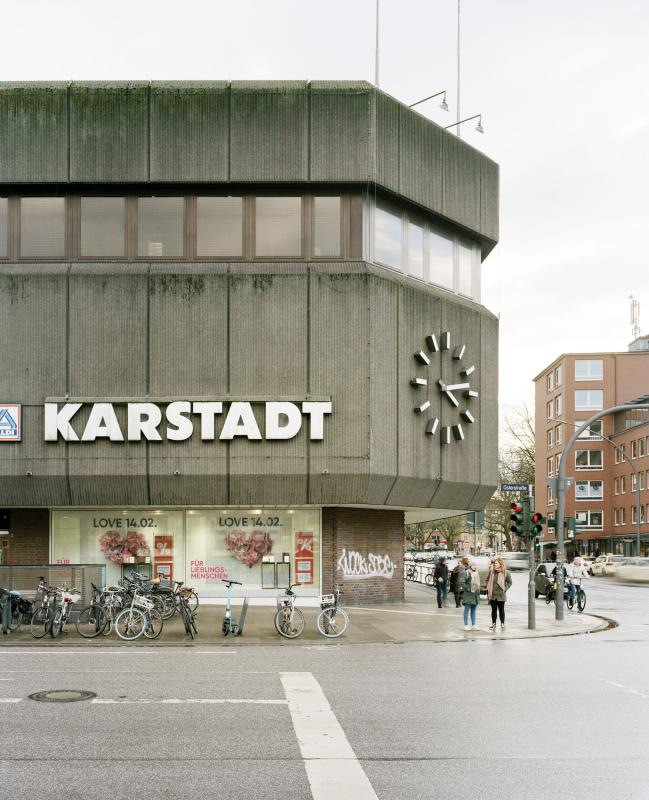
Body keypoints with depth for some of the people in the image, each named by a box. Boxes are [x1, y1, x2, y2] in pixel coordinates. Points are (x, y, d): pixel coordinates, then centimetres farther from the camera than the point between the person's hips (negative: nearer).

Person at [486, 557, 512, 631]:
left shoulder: (505, 573, -6)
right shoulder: (491, 572, 3)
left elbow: (509, 582, 1)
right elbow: (488, 580, 13)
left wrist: (505, 589, -8)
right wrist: (488, 589, 4)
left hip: (501, 595, -3)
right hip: (492, 595, 3)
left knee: (501, 610, 5)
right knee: (493, 610, 10)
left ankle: (502, 624, 13)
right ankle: (493, 624, 18)